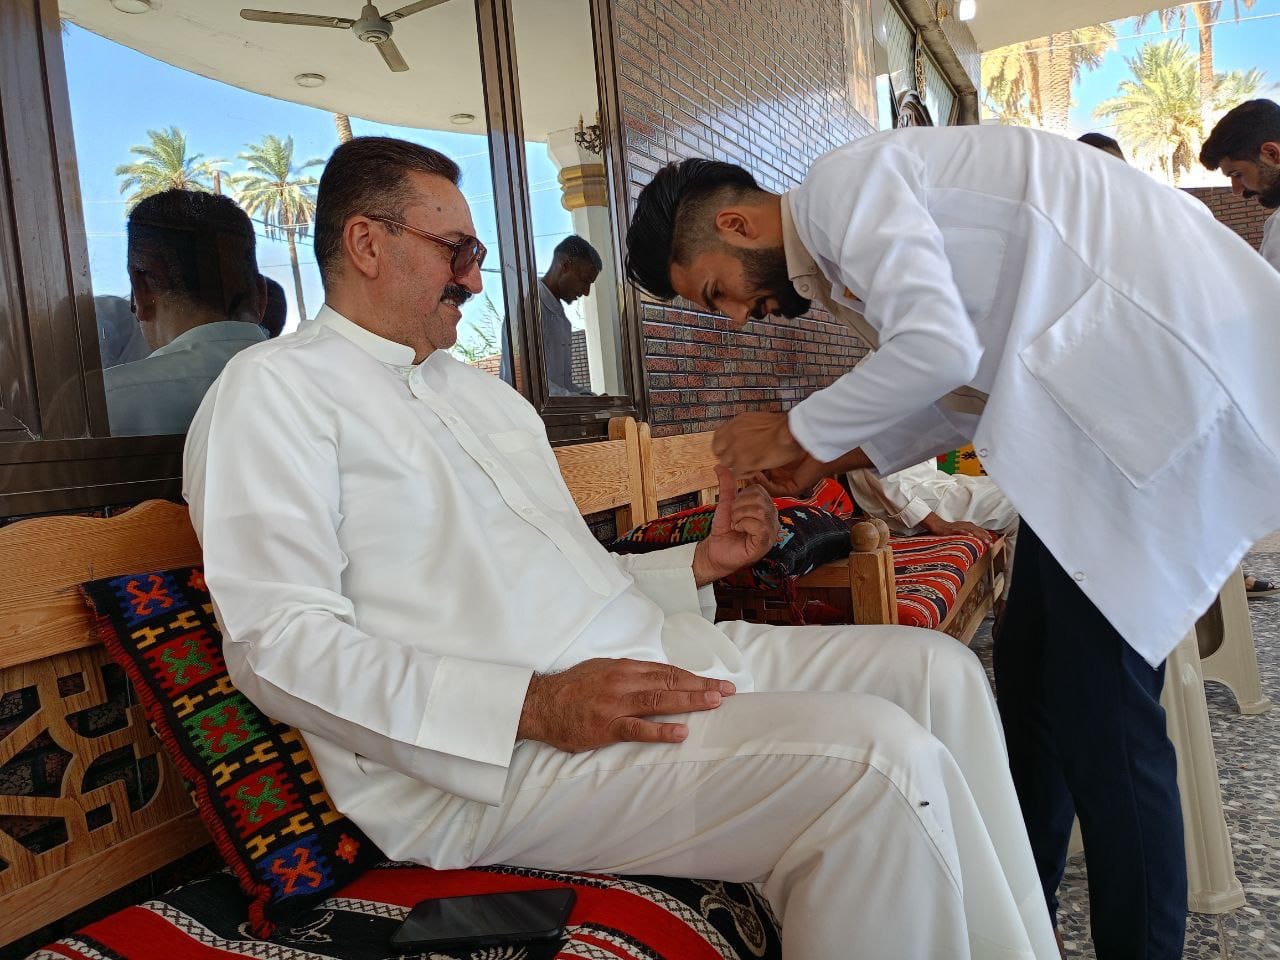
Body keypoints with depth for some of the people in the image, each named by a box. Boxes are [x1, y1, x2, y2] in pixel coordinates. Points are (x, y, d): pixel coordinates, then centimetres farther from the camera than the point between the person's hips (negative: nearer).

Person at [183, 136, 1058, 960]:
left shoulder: (485, 392, 24)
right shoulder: (276, 388, -1)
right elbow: (278, 642, -14)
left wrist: (700, 563, 10)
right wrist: (535, 706, -23)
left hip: (644, 659, 9)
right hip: (483, 760, -8)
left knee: (937, 670, 3)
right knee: (879, 759, -24)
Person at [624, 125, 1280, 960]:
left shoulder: (842, 181, -9)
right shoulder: (844, 241, 20)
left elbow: (937, 350, -22)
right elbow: (975, 386, 20)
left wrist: (795, 430, -8)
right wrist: (835, 456, 13)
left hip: (1169, 352, -10)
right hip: (1114, 375, 10)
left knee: (1098, 709, -7)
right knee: (1033, 673, 12)